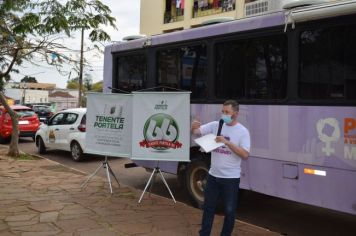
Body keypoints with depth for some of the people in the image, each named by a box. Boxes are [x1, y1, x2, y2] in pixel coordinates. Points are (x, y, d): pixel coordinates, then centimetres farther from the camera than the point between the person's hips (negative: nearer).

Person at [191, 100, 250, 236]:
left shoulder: (242, 131, -10)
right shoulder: (215, 125, 0)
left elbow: (245, 155, -18)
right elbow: (196, 132, -5)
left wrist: (227, 142, -25)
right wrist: (193, 127, -29)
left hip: (231, 178, -3)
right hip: (213, 176, 4)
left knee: (229, 210, 9)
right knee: (208, 207, 16)